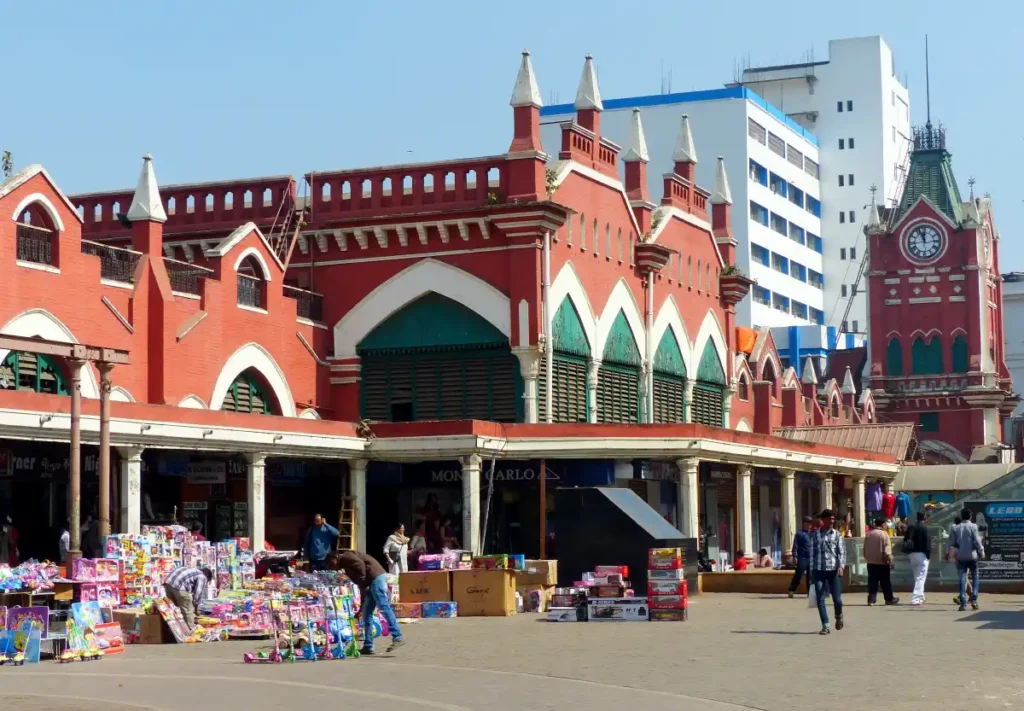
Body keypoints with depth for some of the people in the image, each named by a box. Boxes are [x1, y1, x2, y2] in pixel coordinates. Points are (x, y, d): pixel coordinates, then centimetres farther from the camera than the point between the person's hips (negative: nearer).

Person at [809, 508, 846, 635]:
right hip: (819, 570, 1)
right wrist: (812, 571, 6)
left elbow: (842, 552, -1)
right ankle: (825, 626, 2)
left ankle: (839, 616, 34)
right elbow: (812, 553, 8)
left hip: (833, 570, -1)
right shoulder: (815, 535, 7)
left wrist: (841, 566, -16)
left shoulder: (837, 535, 5)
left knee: (837, 598, 3)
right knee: (820, 599, -4)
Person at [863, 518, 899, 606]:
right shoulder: (884, 534, -13)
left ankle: (871, 599, 3)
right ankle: (889, 599, 16)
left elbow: (865, 549, 12)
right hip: (882, 563, -5)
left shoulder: (868, 534, 5)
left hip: (870, 562, 5)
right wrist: (890, 561, -8)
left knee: (872, 582, 8)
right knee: (886, 582, 7)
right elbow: (887, 551, -16)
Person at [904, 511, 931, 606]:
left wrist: (910, 551, 13)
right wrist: (929, 555, -9)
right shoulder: (924, 528, -11)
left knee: (917, 577, 18)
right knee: (920, 577, -5)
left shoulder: (911, 528, 8)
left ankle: (920, 597, 26)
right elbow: (927, 542, -15)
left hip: (912, 554, 7)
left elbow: (905, 541, 9)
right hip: (922, 554, -7)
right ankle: (915, 599, -13)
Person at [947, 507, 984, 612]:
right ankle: (974, 600, 2)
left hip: (960, 557, 2)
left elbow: (952, 543, 3)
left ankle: (963, 604, -3)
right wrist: (981, 552, 3)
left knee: (962, 580, 2)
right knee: (975, 578, 13)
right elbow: (977, 541, -9)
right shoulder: (973, 527, -7)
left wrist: (948, 552, 18)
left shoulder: (956, 528, 1)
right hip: (972, 556, -2)